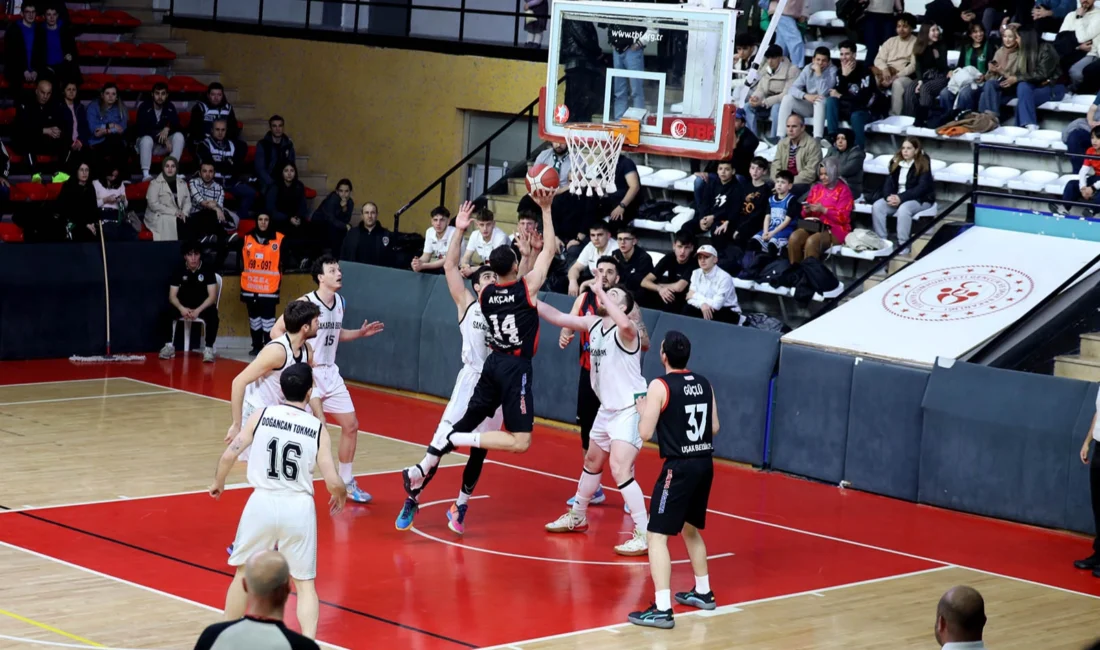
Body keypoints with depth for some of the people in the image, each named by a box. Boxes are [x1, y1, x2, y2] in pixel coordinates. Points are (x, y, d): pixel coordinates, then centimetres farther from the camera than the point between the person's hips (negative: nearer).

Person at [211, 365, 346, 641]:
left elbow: (229, 454, -4)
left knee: (244, 573, 19)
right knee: (304, 582, 11)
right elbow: (333, 482, -5)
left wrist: (218, 482, 16)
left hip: (263, 502, 1)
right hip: (298, 507, 0)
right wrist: (340, 498, 18)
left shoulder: (261, 415, -1)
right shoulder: (318, 428, -1)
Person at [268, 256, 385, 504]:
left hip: (330, 373, 8)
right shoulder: (305, 303, -16)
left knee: (351, 425, 9)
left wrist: (360, 333, 9)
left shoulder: (339, 302, 7)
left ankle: (346, 483, 22)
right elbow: (276, 331, -15)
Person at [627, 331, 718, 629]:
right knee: (691, 529, 26)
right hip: (705, 463, 7)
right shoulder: (704, 384, 7)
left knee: (658, 535, -5)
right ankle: (703, 592, 38)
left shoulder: (660, 386, -12)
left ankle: (662, 609, -13)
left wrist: (643, 409, 7)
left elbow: (645, 433, -12)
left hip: (680, 467, -7)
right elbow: (714, 428, 13)